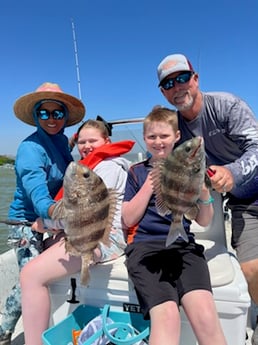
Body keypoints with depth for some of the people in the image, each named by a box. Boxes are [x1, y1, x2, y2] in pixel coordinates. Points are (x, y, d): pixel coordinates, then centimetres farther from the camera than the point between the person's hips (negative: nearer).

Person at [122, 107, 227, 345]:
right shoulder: (137, 172, 13)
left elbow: (204, 221, 13)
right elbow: (128, 219, 4)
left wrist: (204, 194, -7)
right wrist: (150, 184, -4)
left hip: (183, 244, 2)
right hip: (145, 245, -1)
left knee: (206, 316, -26)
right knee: (167, 316, -28)